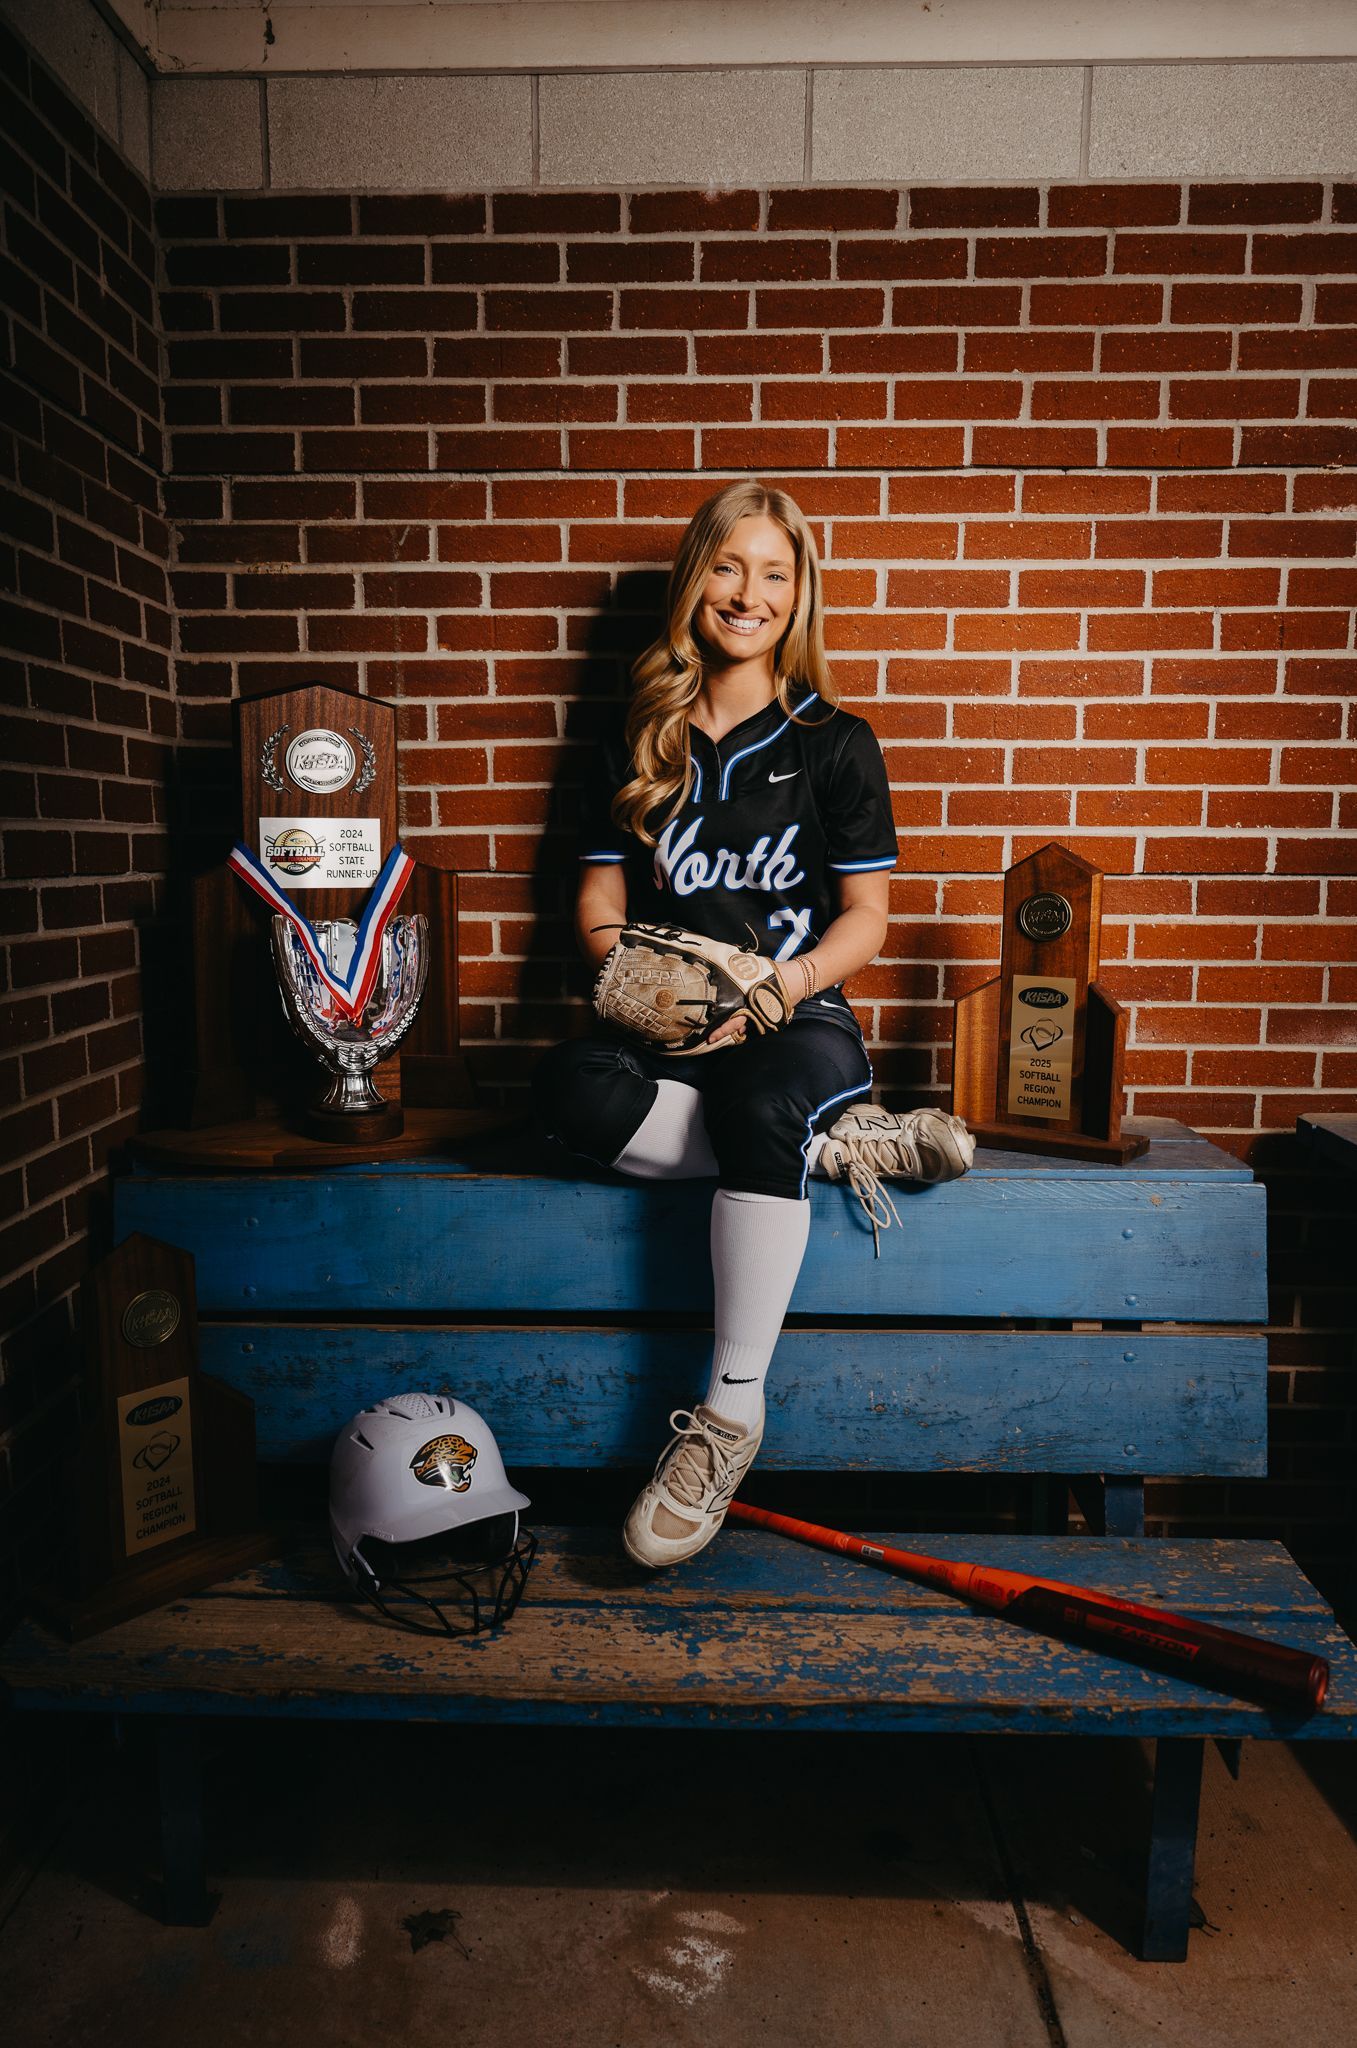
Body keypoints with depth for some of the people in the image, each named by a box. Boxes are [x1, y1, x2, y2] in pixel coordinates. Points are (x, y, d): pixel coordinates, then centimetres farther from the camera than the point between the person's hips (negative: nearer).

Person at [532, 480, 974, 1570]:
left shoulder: (836, 743, 8)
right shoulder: (638, 746, 14)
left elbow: (866, 917, 5)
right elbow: (599, 898, 11)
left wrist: (785, 984, -14)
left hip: (799, 1020, -2)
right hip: (671, 1031, 2)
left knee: (760, 1101, -38)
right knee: (570, 1085, -32)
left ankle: (731, 1409, -27)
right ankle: (836, 1141, -21)